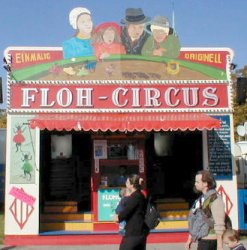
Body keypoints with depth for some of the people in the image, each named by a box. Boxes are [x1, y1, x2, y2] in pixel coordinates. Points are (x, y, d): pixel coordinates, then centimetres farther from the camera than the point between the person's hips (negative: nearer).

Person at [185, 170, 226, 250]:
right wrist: (190, 239, 17)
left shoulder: (216, 199, -17)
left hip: (209, 240, -9)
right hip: (202, 239, 9)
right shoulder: (201, 199, 12)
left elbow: (219, 225, -20)